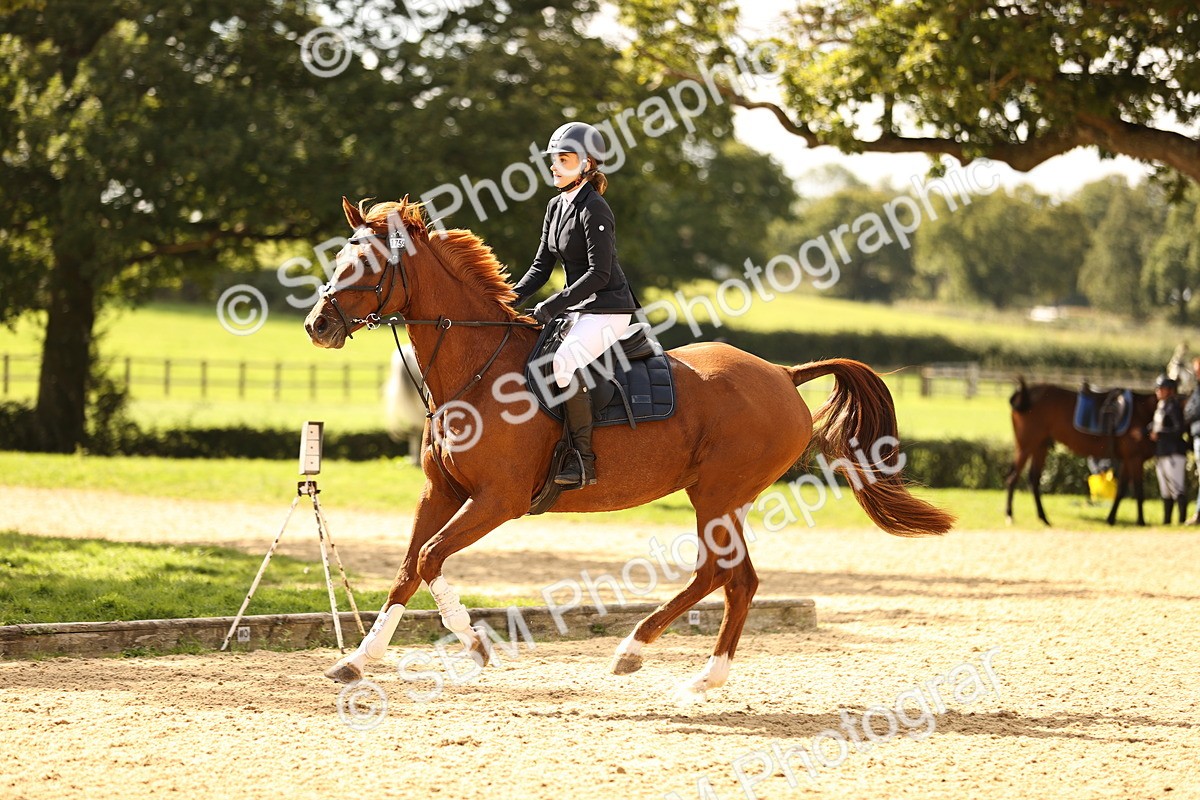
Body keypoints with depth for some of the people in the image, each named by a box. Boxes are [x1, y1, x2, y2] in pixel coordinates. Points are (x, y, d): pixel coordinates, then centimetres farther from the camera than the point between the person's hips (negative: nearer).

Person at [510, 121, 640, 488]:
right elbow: (541, 266, 14)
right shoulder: (556, 207, 11)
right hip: (579, 309, 10)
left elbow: (599, 274, -21)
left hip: (609, 310, -10)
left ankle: (583, 461, -28)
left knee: (564, 360, -32)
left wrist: (553, 306, -23)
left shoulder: (594, 210, -16)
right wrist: (512, 298, -1)